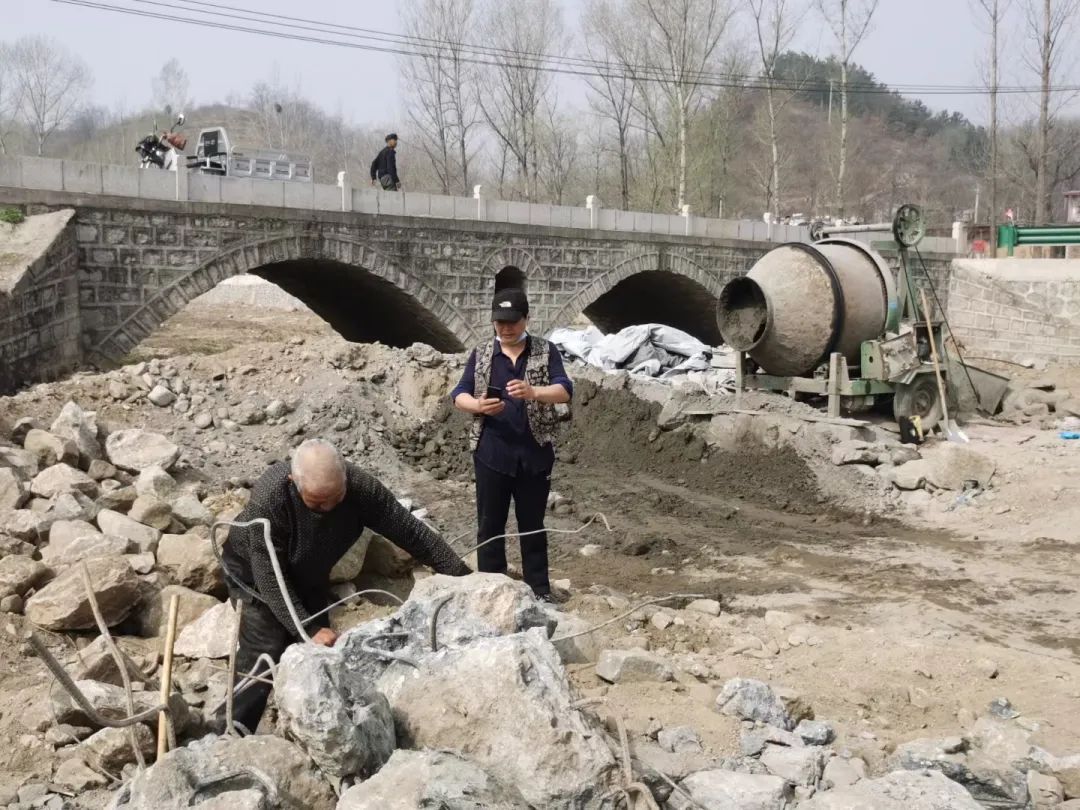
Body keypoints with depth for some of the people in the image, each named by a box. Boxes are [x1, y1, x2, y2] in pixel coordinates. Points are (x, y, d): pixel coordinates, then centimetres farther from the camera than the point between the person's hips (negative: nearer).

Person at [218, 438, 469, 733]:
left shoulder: (359, 486, -30)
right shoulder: (268, 499, -40)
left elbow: (410, 531, -22)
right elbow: (270, 578, -34)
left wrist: (462, 576, -22)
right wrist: (308, 629, -40)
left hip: (308, 574, 5)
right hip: (256, 573, -4)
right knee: (265, 654, -15)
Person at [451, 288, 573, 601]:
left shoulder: (546, 352, 2)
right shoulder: (480, 354, 6)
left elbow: (564, 390, -9)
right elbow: (459, 395, 3)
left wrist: (533, 392, -30)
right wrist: (478, 405, -20)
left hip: (534, 455, -1)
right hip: (491, 455, 1)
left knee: (532, 525, 10)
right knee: (489, 525, 6)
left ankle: (539, 589, 19)